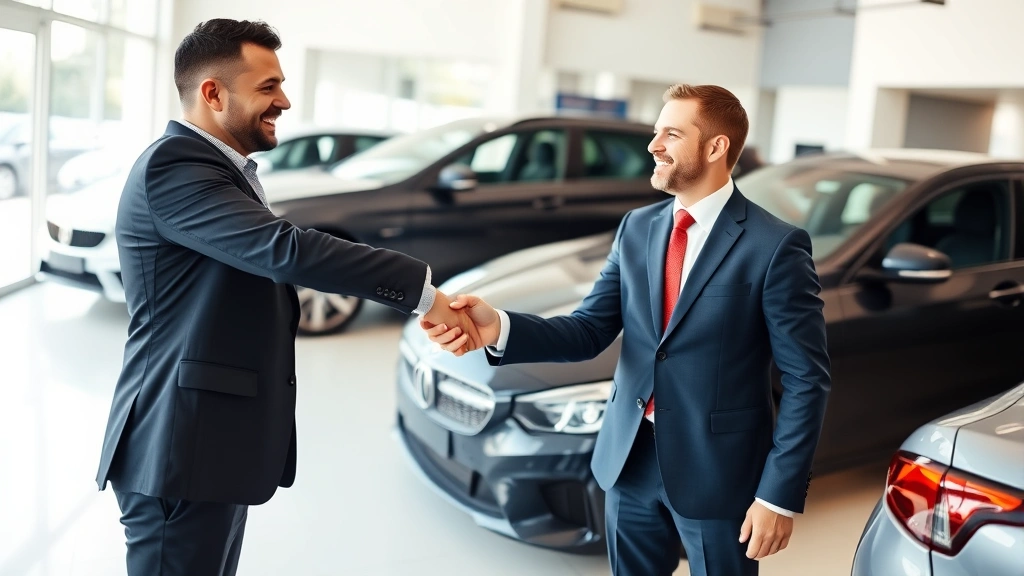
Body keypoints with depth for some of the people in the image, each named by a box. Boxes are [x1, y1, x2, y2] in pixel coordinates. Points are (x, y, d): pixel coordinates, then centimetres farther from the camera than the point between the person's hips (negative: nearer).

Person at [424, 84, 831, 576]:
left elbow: (806, 379, -12)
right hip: (631, 460, 5)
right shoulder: (636, 228, 4)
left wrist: (780, 495, -14)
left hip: (717, 471, -5)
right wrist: (499, 328, -19)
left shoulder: (775, 247, -13)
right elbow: (589, 331, -2)